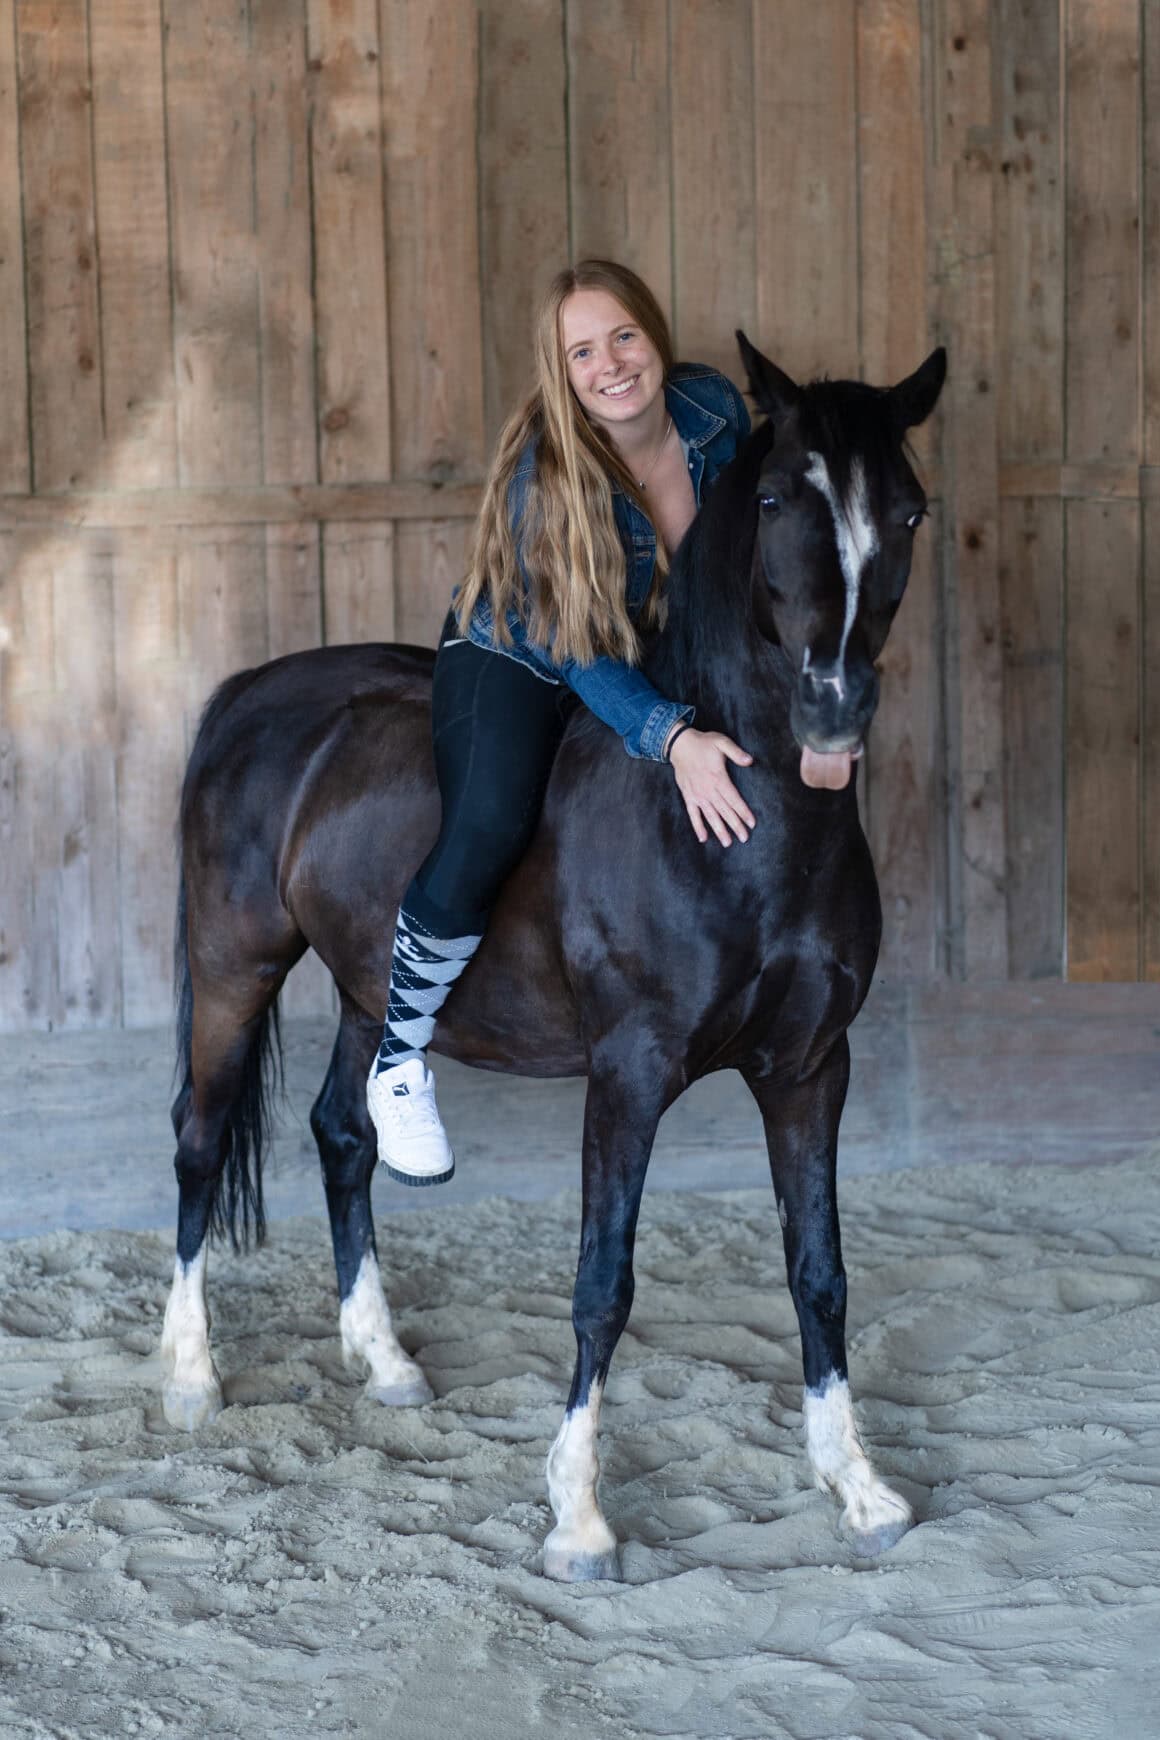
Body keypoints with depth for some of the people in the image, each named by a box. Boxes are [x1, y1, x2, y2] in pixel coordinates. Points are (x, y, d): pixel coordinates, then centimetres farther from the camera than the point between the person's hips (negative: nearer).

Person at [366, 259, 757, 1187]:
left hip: (663, 659, 6)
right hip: (518, 664, -6)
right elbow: (582, 655, -29)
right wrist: (672, 737, -44)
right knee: (491, 825, -32)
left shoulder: (713, 409, -15)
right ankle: (399, 1058, -14)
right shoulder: (546, 472, -28)